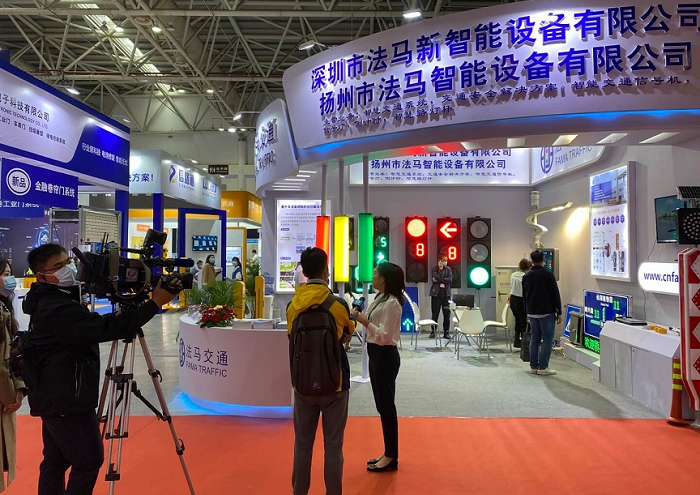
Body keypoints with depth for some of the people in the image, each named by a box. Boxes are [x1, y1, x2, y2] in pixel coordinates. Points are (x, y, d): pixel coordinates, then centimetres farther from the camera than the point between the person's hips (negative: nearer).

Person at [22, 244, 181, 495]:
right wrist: (154, 303, -35)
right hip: (67, 400, -10)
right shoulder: (58, 309, -25)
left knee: (56, 461, 17)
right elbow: (104, 328, -34)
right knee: (88, 461, 1)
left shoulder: (50, 300, 8)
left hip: (55, 397, 10)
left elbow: (90, 327, 14)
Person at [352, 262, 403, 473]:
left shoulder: (392, 303, -18)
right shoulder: (380, 299, 12)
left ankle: (391, 458, 12)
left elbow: (385, 336, -22)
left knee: (387, 406, 0)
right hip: (376, 354, 10)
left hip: (385, 356, -10)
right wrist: (360, 318, 3)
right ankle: (388, 453, 26)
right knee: (382, 405, 15)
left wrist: (364, 321, -23)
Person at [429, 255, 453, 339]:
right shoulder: (434, 269, 3)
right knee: (435, 314, 2)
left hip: (446, 294, 2)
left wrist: (439, 280, -8)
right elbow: (436, 278, -13)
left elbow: (450, 279, -6)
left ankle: (446, 332, 9)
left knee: (447, 314, 1)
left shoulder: (448, 269, 9)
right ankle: (433, 331, 12)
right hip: (436, 294, -2)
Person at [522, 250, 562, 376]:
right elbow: (555, 294, -10)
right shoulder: (548, 274, -11)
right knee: (547, 340, 0)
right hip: (546, 313, -6)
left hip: (532, 313, 6)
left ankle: (533, 366, 12)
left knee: (534, 339, 11)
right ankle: (543, 367, 0)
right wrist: (559, 312, -3)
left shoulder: (526, 276, 7)